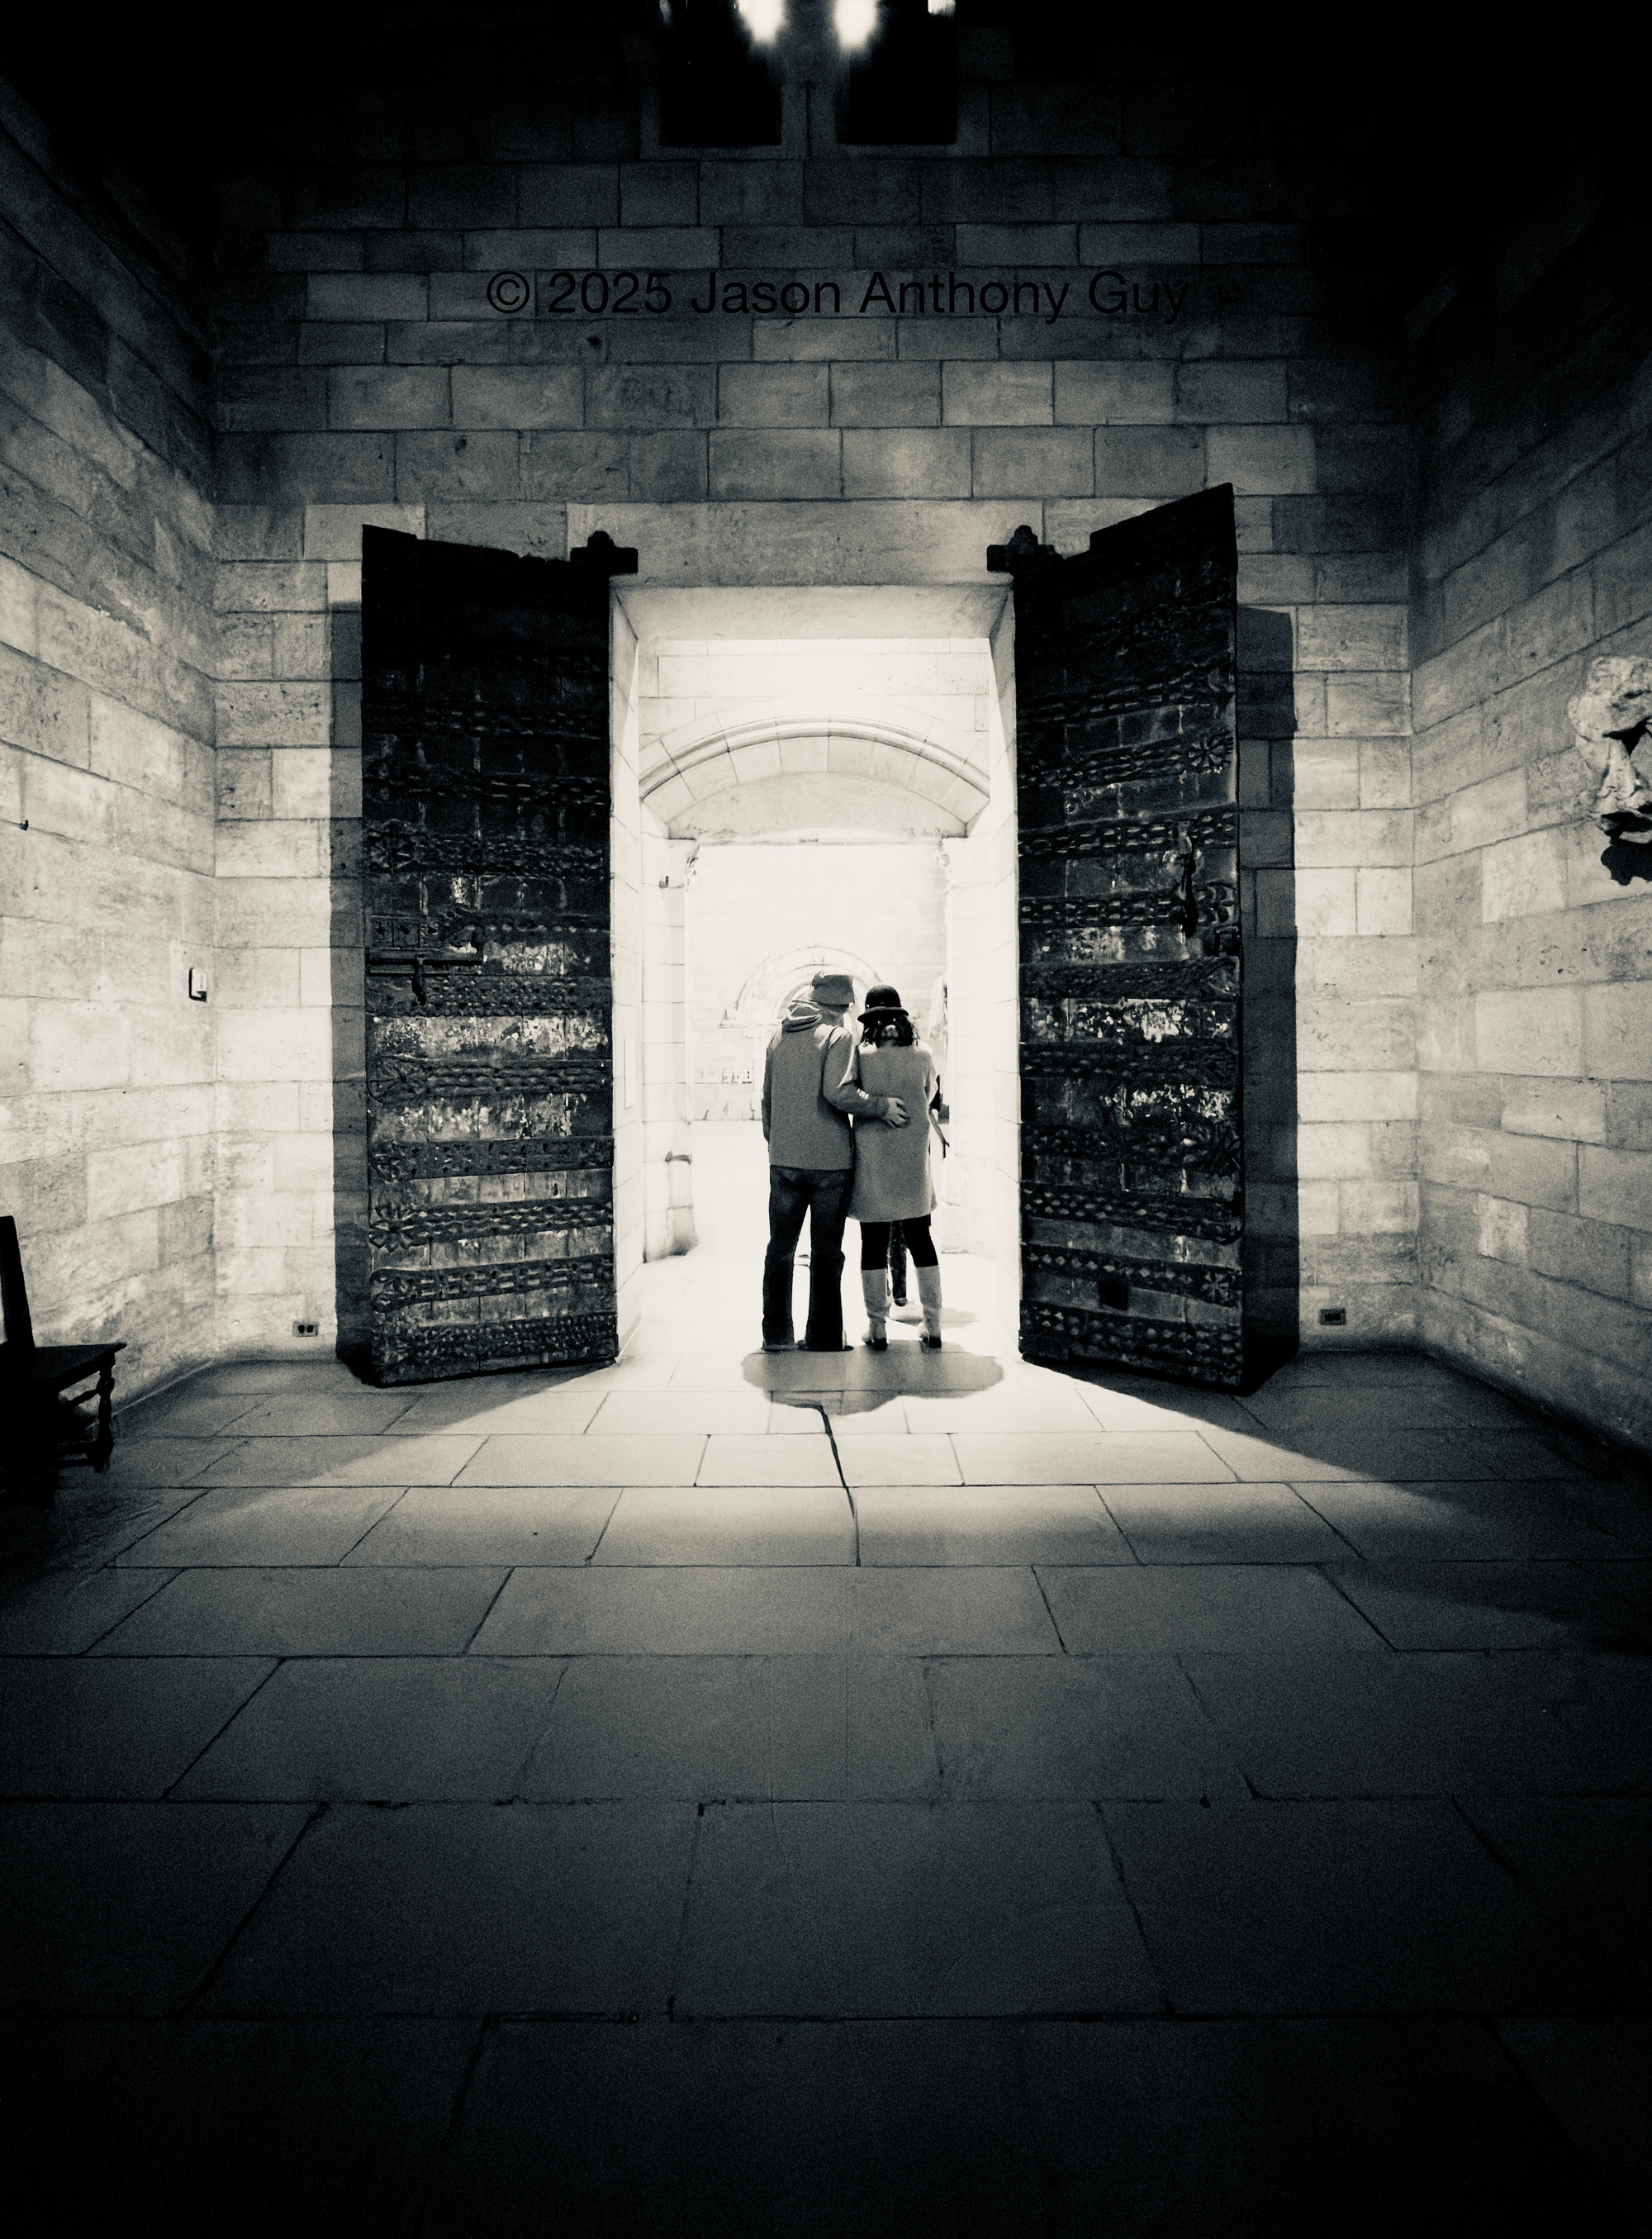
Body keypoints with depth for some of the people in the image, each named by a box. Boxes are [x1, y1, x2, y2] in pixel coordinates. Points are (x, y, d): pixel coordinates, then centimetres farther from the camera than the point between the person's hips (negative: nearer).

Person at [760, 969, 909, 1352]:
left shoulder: (777, 1037, 11)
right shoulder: (838, 1037, -7)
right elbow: (838, 1092, -21)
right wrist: (882, 1105, -10)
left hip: (784, 1160, 4)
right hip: (831, 1161, -4)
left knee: (780, 1250, 14)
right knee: (826, 1255, 5)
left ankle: (776, 1336, 17)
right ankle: (823, 1340, 10)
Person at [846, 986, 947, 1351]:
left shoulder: (859, 1052, -5)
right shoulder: (922, 1051, 1)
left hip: (872, 1159, -2)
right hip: (914, 1156, 2)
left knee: (874, 1243, 5)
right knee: (920, 1239, 10)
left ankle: (877, 1329, 8)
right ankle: (933, 1327, 13)